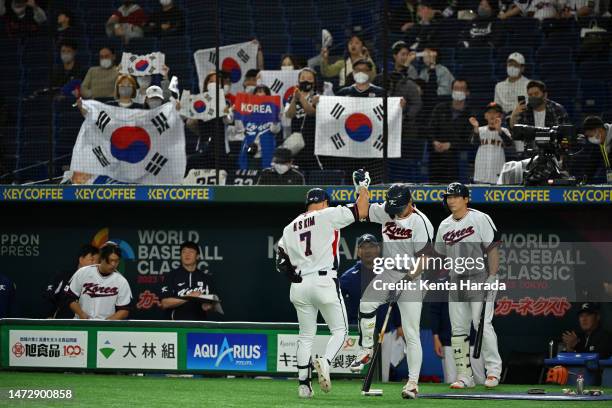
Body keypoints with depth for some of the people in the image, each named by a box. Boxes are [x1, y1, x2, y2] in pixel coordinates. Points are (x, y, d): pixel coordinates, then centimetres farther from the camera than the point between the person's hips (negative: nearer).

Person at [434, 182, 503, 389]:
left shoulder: (480, 219, -5)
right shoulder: (444, 226, 14)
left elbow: (492, 249, -9)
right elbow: (441, 256, 22)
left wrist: (492, 277, -16)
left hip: (480, 280, -7)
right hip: (456, 283, 7)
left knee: (482, 324, -14)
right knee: (458, 329, 4)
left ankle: (493, 370, -7)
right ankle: (465, 376, 8)